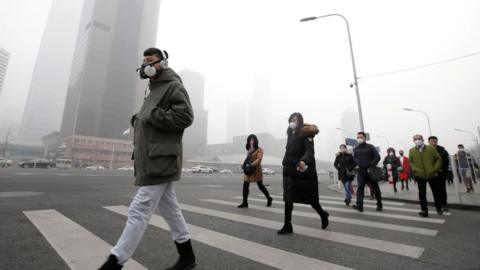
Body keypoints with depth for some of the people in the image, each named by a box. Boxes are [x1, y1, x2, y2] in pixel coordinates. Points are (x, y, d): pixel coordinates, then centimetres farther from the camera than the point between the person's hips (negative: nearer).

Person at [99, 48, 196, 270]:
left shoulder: (174, 86, -4)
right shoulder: (154, 90, 25)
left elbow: (185, 116, -17)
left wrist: (151, 116, -14)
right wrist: (138, 121, 6)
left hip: (160, 160, -10)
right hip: (153, 160, 10)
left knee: (139, 211, -6)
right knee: (170, 209, 13)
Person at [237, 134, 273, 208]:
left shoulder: (259, 149, -6)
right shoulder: (249, 150, 12)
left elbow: (259, 159, -17)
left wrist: (251, 165, -28)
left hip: (256, 170, -6)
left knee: (260, 186, 4)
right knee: (245, 186, 0)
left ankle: (269, 199, 25)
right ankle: (245, 203, 9)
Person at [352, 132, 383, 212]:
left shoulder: (370, 147, -3)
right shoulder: (356, 149, 10)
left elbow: (377, 157, -7)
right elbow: (354, 159, 19)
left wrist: (371, 166, -16)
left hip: (370, 171, -2)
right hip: (361, 171, 3)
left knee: (375, 188, 10)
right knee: (360, 187, -10)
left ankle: (379, 205, 27)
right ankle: (359, 205, -16)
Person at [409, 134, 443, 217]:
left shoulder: (431, 148, -4)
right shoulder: (412, 151, -1)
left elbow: (438, 159, 1)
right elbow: (411, 162, 6)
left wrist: (435, 169, -8)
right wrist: (414, 169, -8)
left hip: (432, 175, 1)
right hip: (420, 175, 0)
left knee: (436, 191, 17)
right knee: (422, 193, -2)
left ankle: (439, 208, 38)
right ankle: (424, 211, 4)